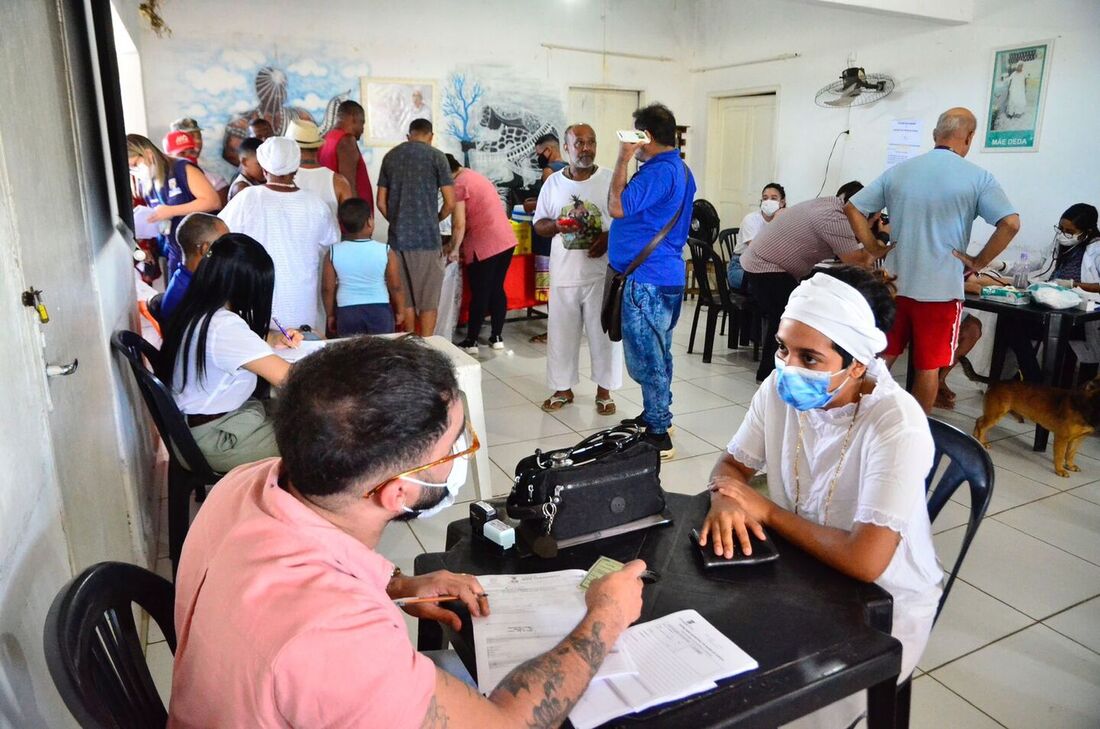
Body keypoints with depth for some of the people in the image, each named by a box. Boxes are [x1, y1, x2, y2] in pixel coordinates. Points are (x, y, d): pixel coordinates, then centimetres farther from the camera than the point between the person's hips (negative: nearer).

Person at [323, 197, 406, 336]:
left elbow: (327, 288, -1)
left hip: (347, 311, 1)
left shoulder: (333, 252, -6)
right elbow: (395, 286, -5)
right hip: (380, 310, -1)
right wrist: (400, 311, 9)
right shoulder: (385, 251, -11)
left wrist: (330, 315, 13)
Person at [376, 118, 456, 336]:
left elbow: (381, 202, 11)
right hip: (426, 238, -4)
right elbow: (450, 203, -6)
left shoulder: (390, 156, 10)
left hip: (397, 237, 4)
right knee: (428, 300, 3)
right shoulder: (436, 156, -3)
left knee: (405, 299, 12)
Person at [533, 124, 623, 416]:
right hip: (564, 274, 2)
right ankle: (563, 388, 23)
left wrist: (609, 238, -17)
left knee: (603, 332, 4)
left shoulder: (610, 180, -1)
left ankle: (604, 390, 19)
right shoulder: (553, 182, 6)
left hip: (601, 273, -2)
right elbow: (538, 224, 9)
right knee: (561, 332, 8)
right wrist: (557, 225, -12)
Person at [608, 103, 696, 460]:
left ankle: (657, 435, 2)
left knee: (646, 358, -5)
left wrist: (623, 159, -15)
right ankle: (654, 417, 31)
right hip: (664, 274, 11)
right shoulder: (679, 169, 16)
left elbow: (617, 207, -23)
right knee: (656, 354, 18)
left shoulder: (660, 171, -18)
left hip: (647, 279, -11)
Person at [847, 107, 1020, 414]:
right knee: (928, 367, 9)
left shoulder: (898, 171, 4)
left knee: (883, 358, 15)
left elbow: (852, 208, 5)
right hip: (941, 289, -3)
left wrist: (875, 250, 6)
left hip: (894, 284, 3)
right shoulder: (977, 177, -6)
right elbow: (1010, 224, -15)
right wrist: (978, 262, -3)